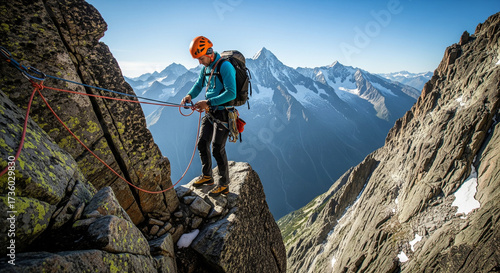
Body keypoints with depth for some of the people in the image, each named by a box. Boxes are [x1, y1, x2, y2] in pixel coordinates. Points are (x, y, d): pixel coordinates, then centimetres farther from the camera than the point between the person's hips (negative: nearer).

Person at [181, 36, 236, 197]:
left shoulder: (225, 66, -18)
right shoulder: (206, 67, 9)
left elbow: (231, 93, -26)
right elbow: (199, 84, 19)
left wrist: (208, 102, -27)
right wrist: (190, 95, -3)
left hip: (222, 113, -9)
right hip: (209, 112, 9)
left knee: (217, 149, -6)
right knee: (202, 144, 12)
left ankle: (224, 185, 10)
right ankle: (207, 176, 31)